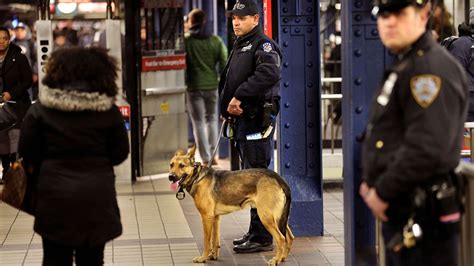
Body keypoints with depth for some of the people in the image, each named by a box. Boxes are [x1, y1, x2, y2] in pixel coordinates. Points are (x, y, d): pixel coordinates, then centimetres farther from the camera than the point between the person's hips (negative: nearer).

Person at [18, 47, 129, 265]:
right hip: (97, 198, 1)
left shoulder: (40, 109, -7)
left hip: (55, 198, -1)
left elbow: (26, 153, -4)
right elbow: (120, 153, 1)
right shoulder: (109, 110, -5)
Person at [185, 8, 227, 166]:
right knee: (212, 120, 18)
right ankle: (212, 155, 19)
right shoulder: (216, 41, 1)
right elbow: (224, 64, 1)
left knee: (199, 123, 3)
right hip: (212, 86, 3)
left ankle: (206, 159, 0)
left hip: (194, 87, -3)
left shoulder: (185, 41, -7)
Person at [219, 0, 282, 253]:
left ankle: (262, 237, -6)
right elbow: (228, 81, 25)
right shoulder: (239, 46, 22)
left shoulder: (263, 45, -9)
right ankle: (255, 232, 21)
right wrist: (227, 105, 4)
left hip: (257, 118, -10)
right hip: (242, 119, 10)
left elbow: (269, 73, -28)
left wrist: (239, 96, -25)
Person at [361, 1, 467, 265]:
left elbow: (427, 149, -26)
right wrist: (370, 182, 12)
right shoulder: (402, 66, 17)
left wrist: (383, 192, -17)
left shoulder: (433, 67, -17)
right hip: (399, 211, 11)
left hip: (423, 213, -11)